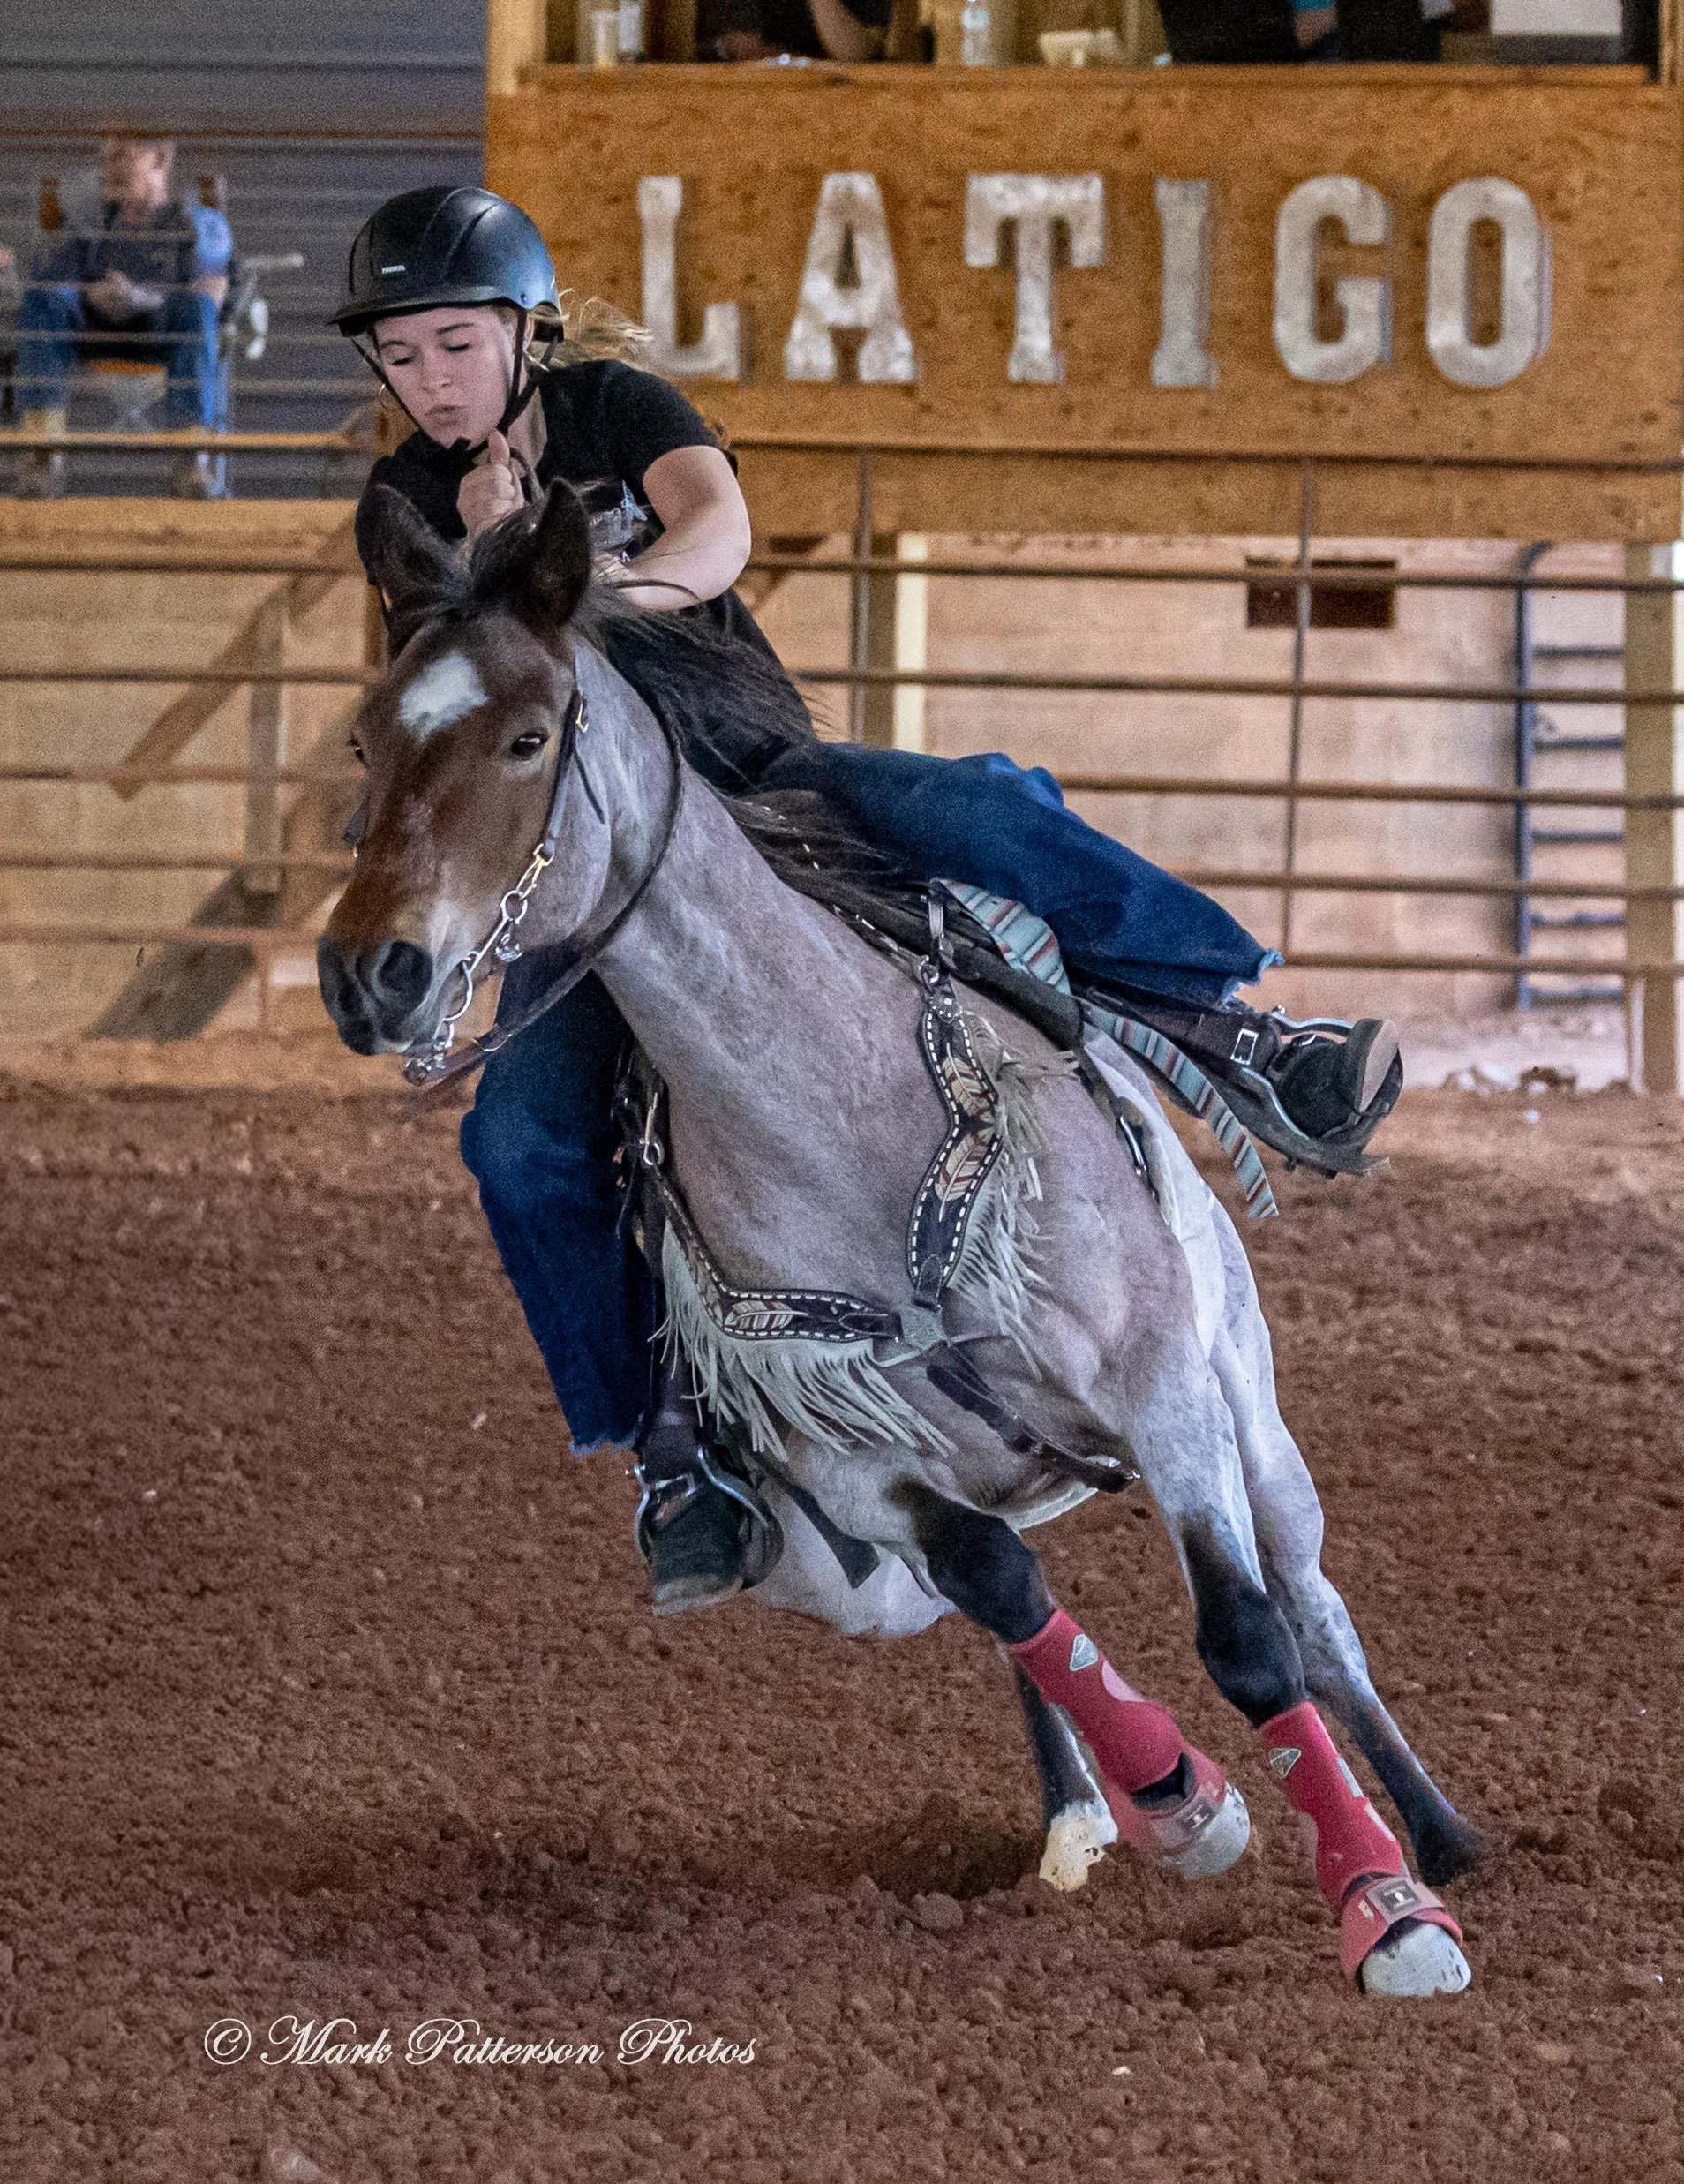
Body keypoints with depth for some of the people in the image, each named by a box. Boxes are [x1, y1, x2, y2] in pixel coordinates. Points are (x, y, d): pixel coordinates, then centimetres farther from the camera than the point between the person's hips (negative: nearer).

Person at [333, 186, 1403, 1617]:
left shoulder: (614, 408, -3)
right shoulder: (404, 509, 0)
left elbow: (716, 522, -24)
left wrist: (610, 588, -45)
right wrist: (492, 554, -30)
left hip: (752, 763, 0)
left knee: (981, 812, -28)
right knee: (525, 1137, -21)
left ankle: (1244, 1032, -24)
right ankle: (673, 1439, -13)